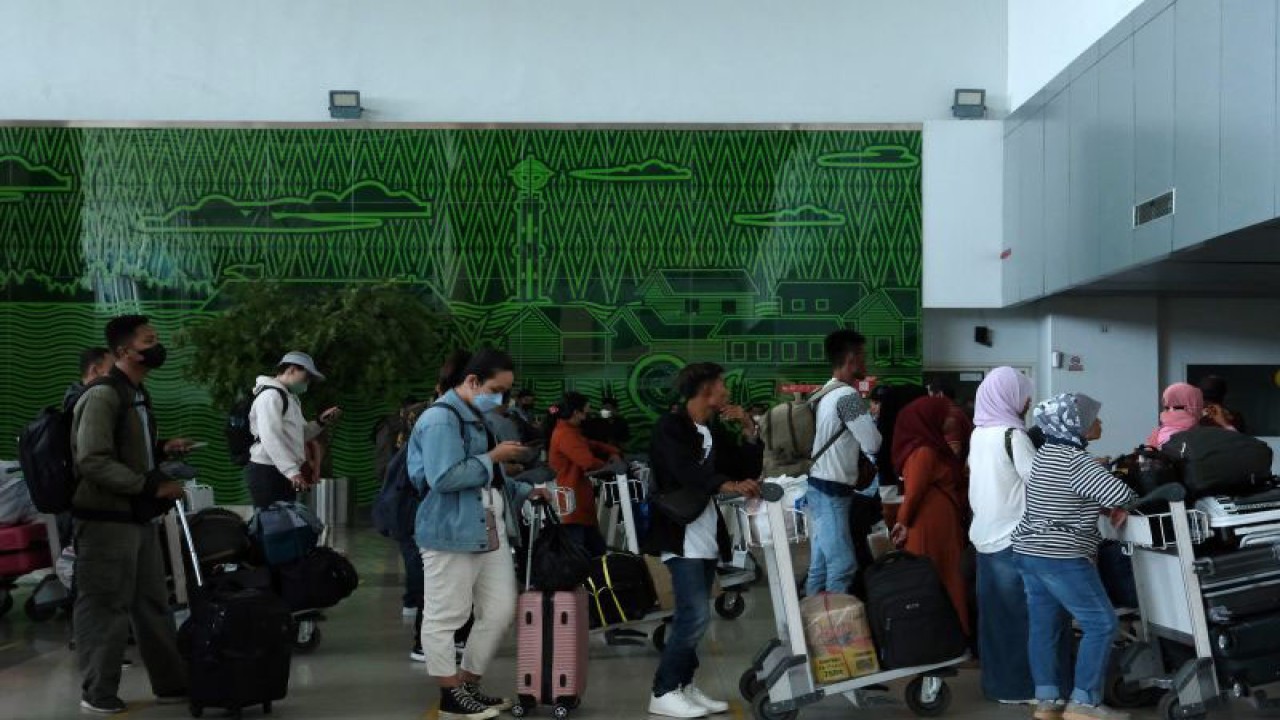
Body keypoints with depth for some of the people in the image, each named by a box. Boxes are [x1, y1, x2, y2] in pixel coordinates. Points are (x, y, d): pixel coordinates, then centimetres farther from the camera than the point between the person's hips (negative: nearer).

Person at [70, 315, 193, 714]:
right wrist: (152, 485, -21)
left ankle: (172, 683, 24)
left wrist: (162, 449, 6)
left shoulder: (137, 394, 14)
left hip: (139, 517, 9)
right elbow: (93, 462, -22)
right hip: (106, 519, -9)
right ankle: (98, 692, 12)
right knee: (105, 607, 0)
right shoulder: (102, 396, -15)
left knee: (153, 604, 15)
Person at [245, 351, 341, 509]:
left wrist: (321, 422, 10)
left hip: (283, 473, 10)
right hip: (267, 472, -10)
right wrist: (292, 471, -32)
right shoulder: (270, 395, -12)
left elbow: (299, 435, 28)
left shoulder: (290, 398, 21)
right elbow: (270, 438, -25)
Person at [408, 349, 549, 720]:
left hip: (491, 531, 10)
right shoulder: (441, 418, -14)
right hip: (452, 533, -10)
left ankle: (470, 686, 21)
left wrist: (525, 491, 11)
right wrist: (493, 457, -16)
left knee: (501, 611, 9)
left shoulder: (477, 418, 18)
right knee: (445, 617, 0)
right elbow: (444, 478, -25)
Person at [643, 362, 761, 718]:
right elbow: (685, 472, -27)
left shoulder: (712, 432, 15)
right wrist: (729, 485, -41)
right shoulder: (670, 426, -10)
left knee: (691, 617, 10)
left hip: (707, 538, 8)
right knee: (696, 615, -14)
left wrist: (749, 428, 2)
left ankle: (684, 686, 16)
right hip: (682, 536, -8)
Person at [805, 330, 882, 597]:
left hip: (820, 487, 10)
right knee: (843, 567, -9)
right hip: (832, 491, -10)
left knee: (821, 565, 11)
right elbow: (872, 444, -17)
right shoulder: (848, 396, -15)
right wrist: (873, 419, 2)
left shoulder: (826, 394, 14)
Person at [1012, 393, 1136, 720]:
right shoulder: (1075, 460, -17)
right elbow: (1119, 494, -21)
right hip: (1060, 557, -9)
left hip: (1028, 551, 9)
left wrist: (1104, 508, 8)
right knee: (1101, 623, -2)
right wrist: (1118, 508, 1)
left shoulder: (1047, 453, 12)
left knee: (1045, 625, 11)